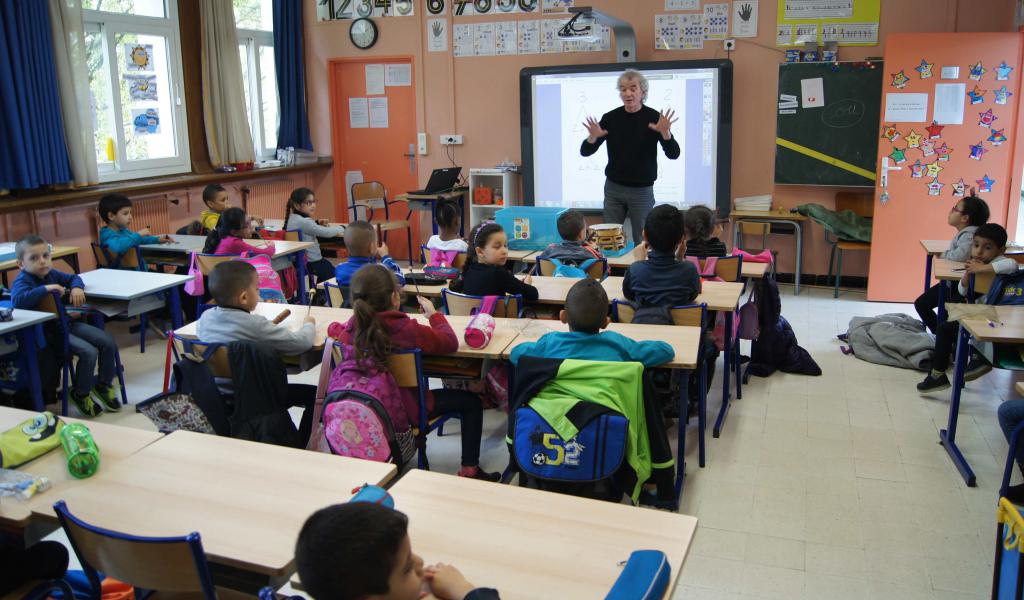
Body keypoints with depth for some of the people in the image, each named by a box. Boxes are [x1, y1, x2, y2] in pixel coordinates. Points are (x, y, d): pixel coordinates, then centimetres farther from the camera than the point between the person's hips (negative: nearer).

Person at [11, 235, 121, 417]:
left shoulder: (52, 274, 7)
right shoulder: (22, 281, -14)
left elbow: (73, 278, 24)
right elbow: (18, 300, -35)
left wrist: (76, 288, 1)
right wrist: (46, 288, -32)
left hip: (67, 322, 8)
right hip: (46, 331, -8)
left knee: (109, 342, 0)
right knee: (89, 352, -24)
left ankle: (104, 384, 19)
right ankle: (80, 394, 1)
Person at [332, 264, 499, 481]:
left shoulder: (352, 327, -11)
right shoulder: (406, 329, -27)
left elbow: (335, 331, 14)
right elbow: (450, 342, -13)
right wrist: (434, 313, -2)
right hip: (405, 410, -6)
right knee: (471, 402, 10)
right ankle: (469, 470, 12)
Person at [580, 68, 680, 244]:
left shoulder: (654, 117, -7)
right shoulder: (611, 118, -2)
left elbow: (673, 154, -12)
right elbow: (585, 151, -2)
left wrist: (665, 132, -31)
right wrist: (593, 138, -24)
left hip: (642, 190, -2)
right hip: (613, 188, 2)